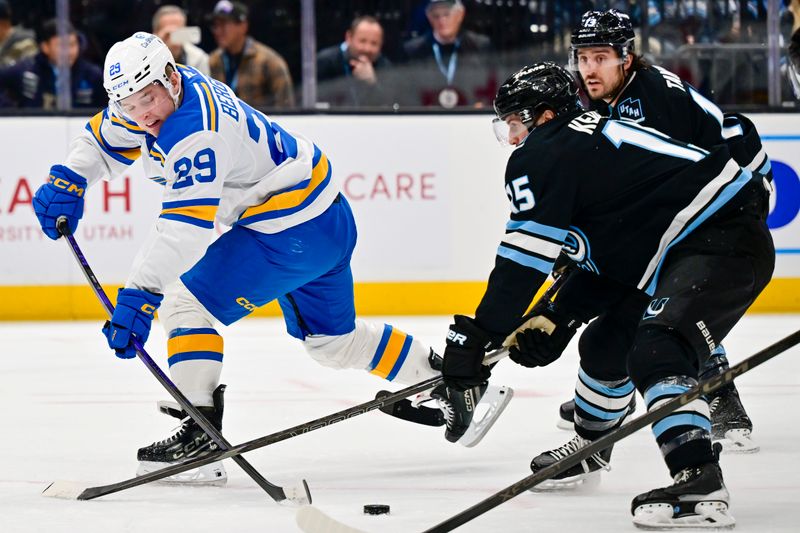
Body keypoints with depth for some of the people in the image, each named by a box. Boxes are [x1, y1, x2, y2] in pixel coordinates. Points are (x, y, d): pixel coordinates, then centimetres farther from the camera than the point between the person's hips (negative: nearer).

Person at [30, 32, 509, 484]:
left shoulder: (196, 131, -29)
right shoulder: (157, 95, 0)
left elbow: (186, 224, -36)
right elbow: (104, 139, 13)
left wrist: (141, 292, -42)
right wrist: (67, 182, -6)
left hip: (297, 231, -11)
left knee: (187, 303, -13)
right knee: (331, 340, 24)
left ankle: (200, 434, -15)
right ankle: (442, 376, 35)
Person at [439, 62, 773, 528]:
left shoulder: (543, 156, -8)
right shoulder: (594, 135, 21)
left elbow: (525, 259, -13)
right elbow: (596, 257, 25)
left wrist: (477, 336, -9)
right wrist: (552, 321, 20)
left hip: (721, 240, -11)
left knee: (657, 352, -27)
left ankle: (700, 485, -41)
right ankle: (591, 447, 47)